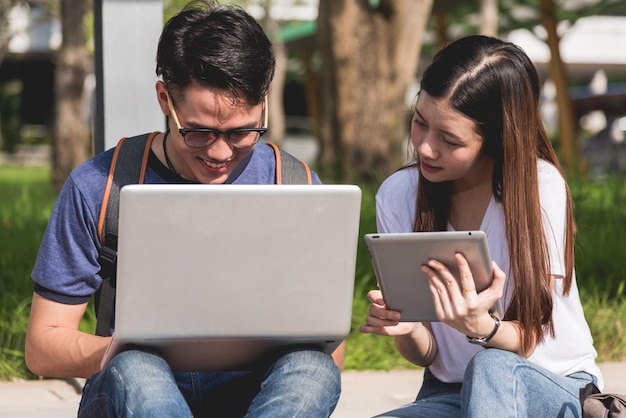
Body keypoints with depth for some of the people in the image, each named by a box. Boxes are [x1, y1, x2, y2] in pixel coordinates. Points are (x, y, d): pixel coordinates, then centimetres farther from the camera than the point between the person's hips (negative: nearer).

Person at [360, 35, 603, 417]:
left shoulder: (540, 186, -15)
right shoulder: (398, 195, -5)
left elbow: (528, 340, -15)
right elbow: (426, 354, -3)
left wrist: (481, 327, -38)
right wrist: (408, 331, -27)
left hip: (558, 386, -2)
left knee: (491, 368, -37)